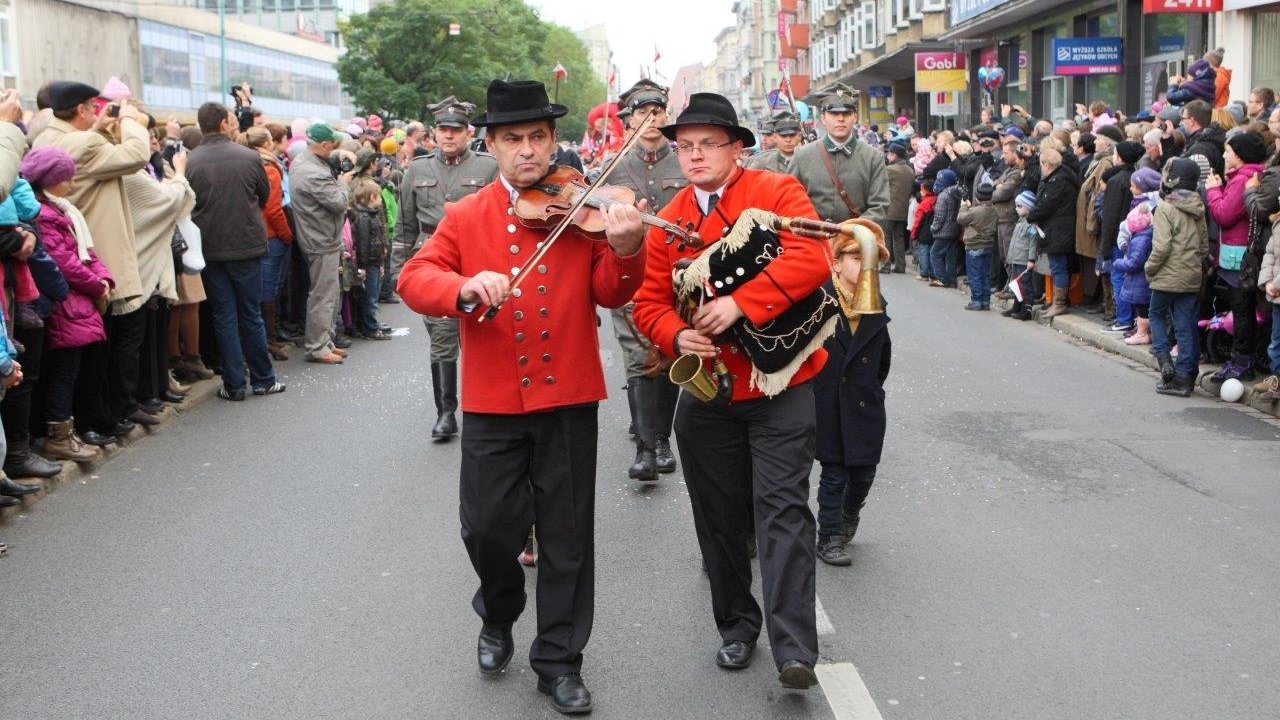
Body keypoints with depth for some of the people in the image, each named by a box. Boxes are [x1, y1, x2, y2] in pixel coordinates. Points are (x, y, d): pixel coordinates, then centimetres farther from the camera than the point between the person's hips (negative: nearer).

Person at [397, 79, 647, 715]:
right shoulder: (465, 217, 4)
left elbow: (610, 293, -5)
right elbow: (413, 279, -5)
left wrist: (624, 250, -26)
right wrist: (464, 287, -25)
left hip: (568, 400, 0)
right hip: (492, 403, 1)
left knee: (567, 537, 7)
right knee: (488, 529, 8)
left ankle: (559, 661, 22)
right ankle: (498, 617, 39)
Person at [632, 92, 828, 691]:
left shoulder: (777, 193, -5)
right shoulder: (668, 221, 8)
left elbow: (811, 260, -20)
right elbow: (649, 302, 8)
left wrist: (742, 303, -29)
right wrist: (678, 336, -14)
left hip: (780, 382, -4)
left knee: (782, 507, -9)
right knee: (719, 516, 12)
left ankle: (794, 648, -7)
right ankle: (736, 625, 30)